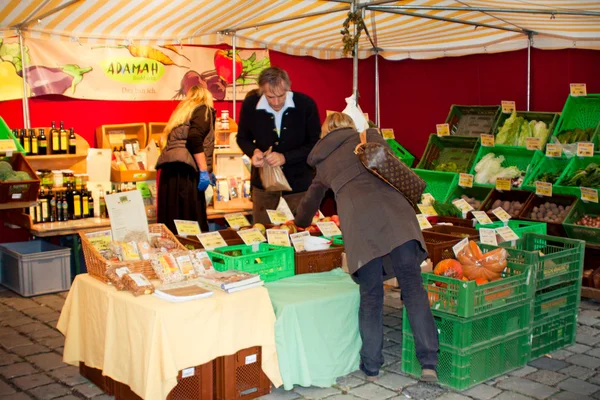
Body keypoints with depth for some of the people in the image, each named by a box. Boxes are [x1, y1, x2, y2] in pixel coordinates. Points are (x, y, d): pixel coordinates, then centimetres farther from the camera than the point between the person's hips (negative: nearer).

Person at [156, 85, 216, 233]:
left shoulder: (184, 109, 29)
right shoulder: (204, 110, 6)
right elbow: (195, 139, -12)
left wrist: (206, 172, 40)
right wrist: (204, 171, -12)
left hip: (169, 169, 8)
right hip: (185, 170, -7)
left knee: (172, 221, 6)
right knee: (192, 220, -7)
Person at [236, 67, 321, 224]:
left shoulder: (306, 104, -16)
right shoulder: (250, 105, -10)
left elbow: (316, 144, -9)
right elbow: (243, 138, 6)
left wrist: (285, 157, -21)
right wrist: (254, 151, -16)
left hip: (298, 181, -1)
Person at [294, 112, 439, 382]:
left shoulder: (323, 163, 32)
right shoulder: (367, 137, 25)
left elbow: (309, 202, 47)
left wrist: (300, 223, 67)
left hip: (357, 218, 1)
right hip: (392, 208, -1)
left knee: (370, 295, 10)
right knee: (412, 285, -1)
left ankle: (371, 366, 16)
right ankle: (429, 362, -7)